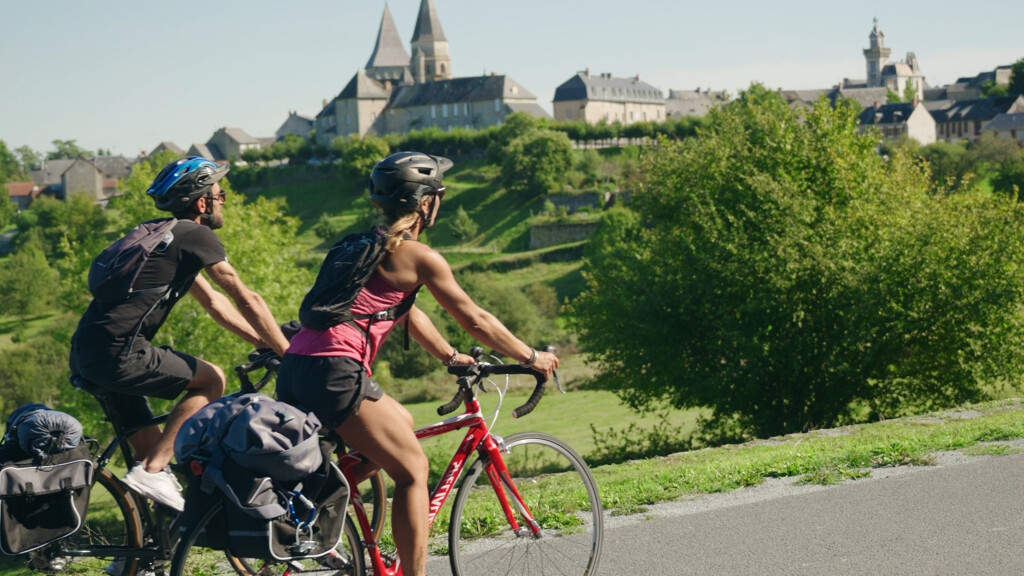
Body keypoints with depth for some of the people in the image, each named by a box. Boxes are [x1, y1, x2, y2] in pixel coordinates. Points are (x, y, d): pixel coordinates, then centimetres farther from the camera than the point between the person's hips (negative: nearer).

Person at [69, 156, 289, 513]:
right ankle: (151, 472, -7)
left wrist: (264, 343, 24)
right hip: (117, 353, -9)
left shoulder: (169, 236, 24)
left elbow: (213, 301, 27)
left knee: (150, 444, 15)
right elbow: (247, 301, -4)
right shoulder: (195, 235, -5)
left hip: (84, 354, 9)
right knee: (211, 380, 0)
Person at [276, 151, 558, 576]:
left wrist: (450, 356, 42)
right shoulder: (417, 255, -2)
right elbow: (475, 321, 4)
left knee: (401, 425, 25)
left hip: (295, 367, 9)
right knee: (413, 470, 2)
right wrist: (531, 358, 16)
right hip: (334, 372, -9)